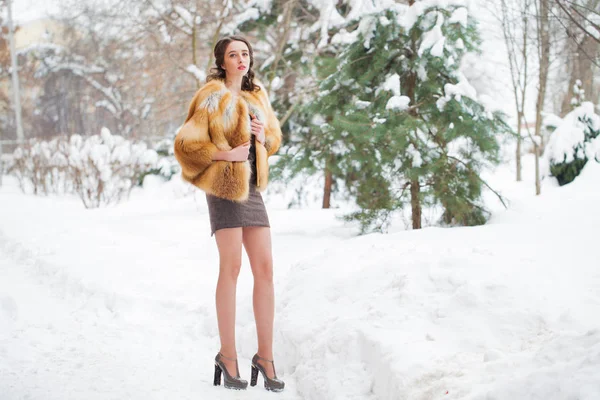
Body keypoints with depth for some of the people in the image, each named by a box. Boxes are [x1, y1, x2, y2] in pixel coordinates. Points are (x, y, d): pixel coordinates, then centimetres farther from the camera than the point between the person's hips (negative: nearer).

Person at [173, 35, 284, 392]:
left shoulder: (257, 95, 14)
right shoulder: (213, 97, -6)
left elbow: (274, 137, 23)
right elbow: (186, 142, -10)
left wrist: (264, 136, 1)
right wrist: (226, 154, -16)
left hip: (252, 187, 6)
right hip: (225, 185, -6)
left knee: (265, 268, 1)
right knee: (231, 267, -7)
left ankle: (265, 356, 7)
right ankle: (228, 356, 1)